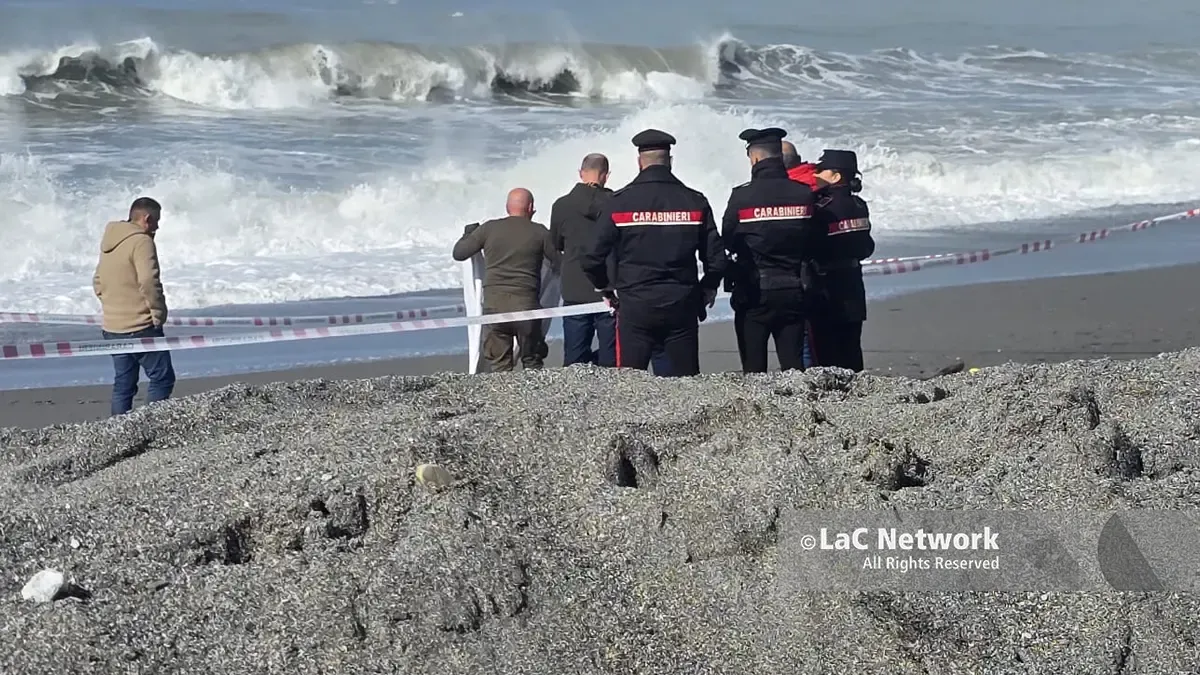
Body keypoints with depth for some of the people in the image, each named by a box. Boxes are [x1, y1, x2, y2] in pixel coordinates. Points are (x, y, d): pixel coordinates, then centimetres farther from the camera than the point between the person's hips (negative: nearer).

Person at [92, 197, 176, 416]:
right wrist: (159, 313, -12)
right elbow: (148, 282, -22)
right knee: (162, 378, -2)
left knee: (123, 384, 12)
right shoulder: (141, 241, -13)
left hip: (112, 328, 9)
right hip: (140, 326, -9)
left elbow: (98, 282, 21)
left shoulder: (109, 242, 15)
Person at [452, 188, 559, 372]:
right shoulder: (539, 232, 1)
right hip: (526, 304, -1)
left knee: (498, 364, 6)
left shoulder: (489, 228, 5)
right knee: (532, 361, 13)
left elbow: (458, 253, 11)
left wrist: (469, 232, 31)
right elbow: (560, 263, 6)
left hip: (494, 303, 1)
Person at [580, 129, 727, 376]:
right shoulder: (695, 202, 1)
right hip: (682, 307, 2)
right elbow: (716, 259, 2)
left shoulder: (620, 202, -3)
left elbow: (593, 259, -3)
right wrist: (705, 291, 18)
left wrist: (606, 288, 14)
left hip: (634, 307, -2)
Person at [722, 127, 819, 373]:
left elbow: (727, 242, -1)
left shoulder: (742, 196, -11)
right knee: (793, 364, 7)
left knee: (753, 369, 3)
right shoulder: (804, 194, -1)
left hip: (753, 294, -3)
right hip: (792, 292, 3)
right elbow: (813, 242, 7)